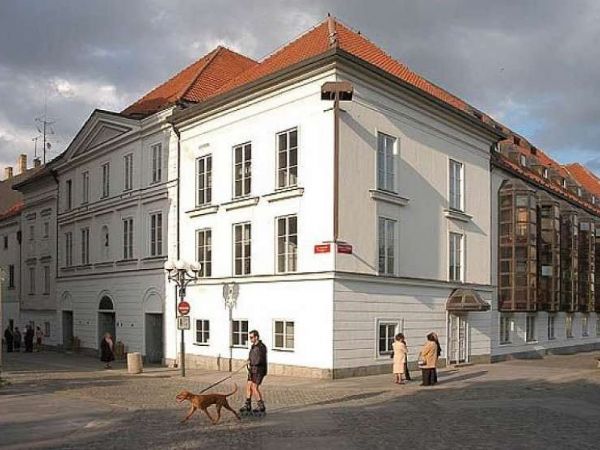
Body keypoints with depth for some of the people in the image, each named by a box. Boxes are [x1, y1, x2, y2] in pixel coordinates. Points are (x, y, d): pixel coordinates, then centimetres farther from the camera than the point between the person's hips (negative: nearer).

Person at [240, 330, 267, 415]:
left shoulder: (261, 347, -18)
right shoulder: (253, 346, 12)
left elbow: (259, 360, -25)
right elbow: (250, 357, 20)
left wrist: (251, 363, -9)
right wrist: (249, 361, -2)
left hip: (259, 370, -9)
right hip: (253, 370, 9)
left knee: (254, 387, -9)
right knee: (248, 386, 9)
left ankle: (261, 406, 2)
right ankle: (248, 406, 18)